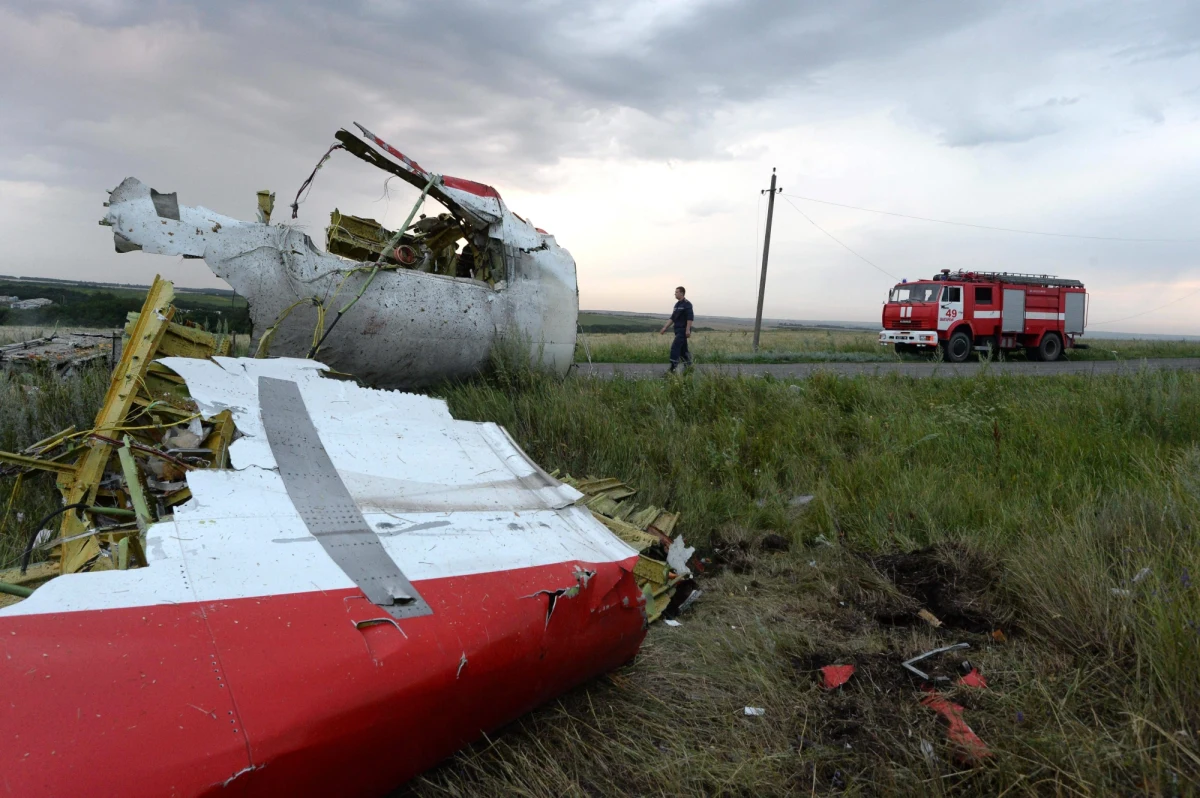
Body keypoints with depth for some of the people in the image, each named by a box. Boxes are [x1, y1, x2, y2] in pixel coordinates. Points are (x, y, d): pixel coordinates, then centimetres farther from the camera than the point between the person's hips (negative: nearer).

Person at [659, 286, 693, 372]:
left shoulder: (687, 304, -9)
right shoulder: (677, 304, 17)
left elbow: (690, 318, -17)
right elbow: (672, 318, 20)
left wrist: (688, 330, -23)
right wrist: (665, 328, 14)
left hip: (683, 331, -9)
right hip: (678, 330, 9)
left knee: (675, 347, -15)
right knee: (682, 349, 11)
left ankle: (672, 369, -16)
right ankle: (688, 366, 18)